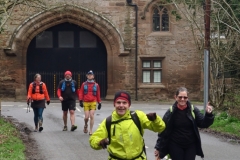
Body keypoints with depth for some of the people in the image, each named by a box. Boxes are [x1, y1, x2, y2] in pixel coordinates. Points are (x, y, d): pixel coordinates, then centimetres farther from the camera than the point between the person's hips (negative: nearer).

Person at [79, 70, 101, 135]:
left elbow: (98, 94, 10)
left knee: (92, 116, -6)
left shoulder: (96, 85, 6)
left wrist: (99, 103, 10)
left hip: (93, 103, 0)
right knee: (86, 117, -4)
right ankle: (85, 125, 29)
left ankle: (91, 131, 4)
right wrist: (80, 101, -4)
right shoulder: (84, 84, 7)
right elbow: (81, 93, 6)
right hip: (86, 103, 0)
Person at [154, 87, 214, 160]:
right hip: (175, 146, -1)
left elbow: (203, 124, -3)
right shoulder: (171, 112, -8)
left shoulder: (193, 110, -6)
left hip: (191, 146, 1)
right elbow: (163, 130, -3)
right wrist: (158, 147, -2)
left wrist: (208, 115, -23)